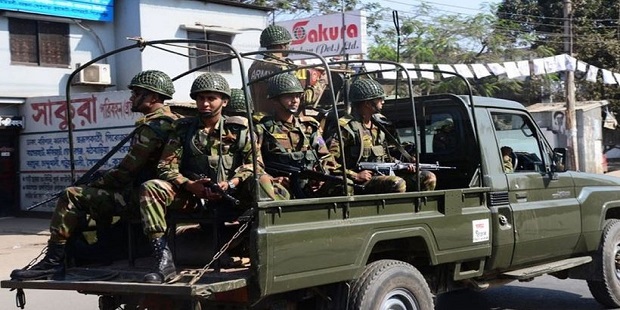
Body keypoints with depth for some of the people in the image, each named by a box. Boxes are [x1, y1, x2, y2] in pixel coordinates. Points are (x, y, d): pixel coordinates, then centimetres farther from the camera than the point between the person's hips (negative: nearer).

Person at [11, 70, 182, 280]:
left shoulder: (151, 127, -16)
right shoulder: (172, 120, 14)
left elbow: (125, 172, -17)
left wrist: (93, 185, -3)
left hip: (138, 197, -10)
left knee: (72, 197, -14)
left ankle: (53, 260, -15)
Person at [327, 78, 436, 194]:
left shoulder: (377, 126, 16)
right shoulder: (346, 127, -10)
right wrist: (355, 176, -19)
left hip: (382, 177, 9)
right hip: (358, 184, -8)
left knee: (429, 178, -2)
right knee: (397, 184, -35)